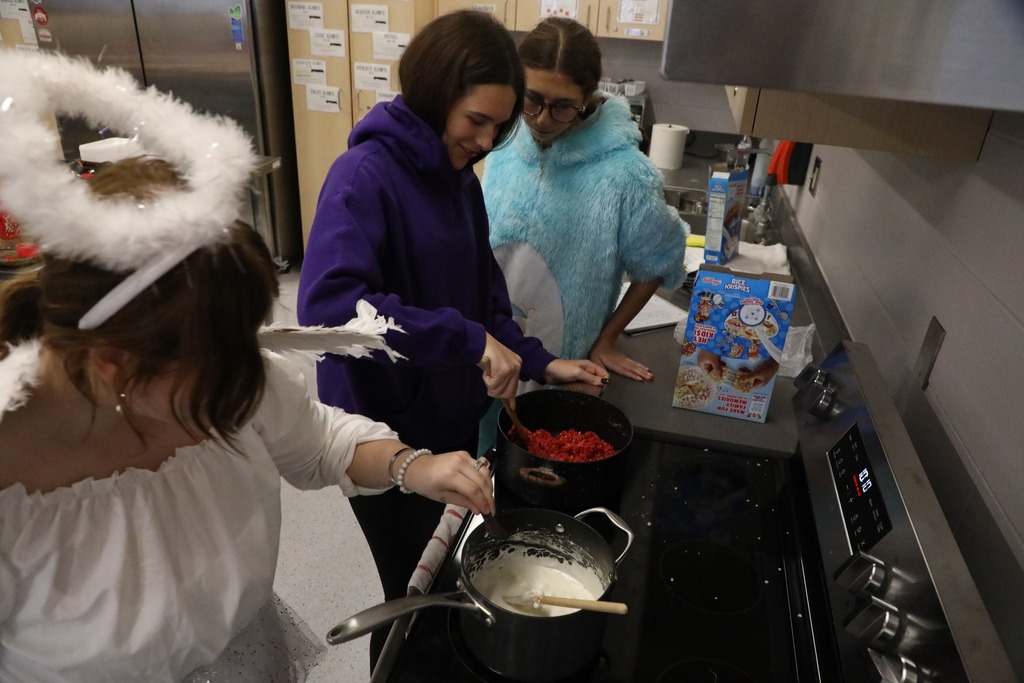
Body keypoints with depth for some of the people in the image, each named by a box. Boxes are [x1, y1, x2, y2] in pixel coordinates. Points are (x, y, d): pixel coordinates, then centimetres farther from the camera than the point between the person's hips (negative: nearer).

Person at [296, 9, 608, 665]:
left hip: (454, 426, 7)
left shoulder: (459, 177, 2)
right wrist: (468, 340, -35)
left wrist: (537, 362, -2)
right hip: (386, 440, -7)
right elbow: (326, 304, -36)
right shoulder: (364, 176, -21)